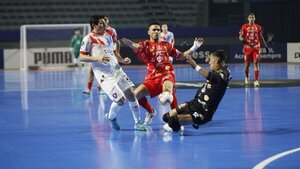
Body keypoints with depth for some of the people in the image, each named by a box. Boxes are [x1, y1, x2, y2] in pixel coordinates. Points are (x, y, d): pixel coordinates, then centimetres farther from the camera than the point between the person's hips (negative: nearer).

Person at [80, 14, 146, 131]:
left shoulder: (108, 36, 17)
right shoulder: (89, 39, -5)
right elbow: (81, 57, -9)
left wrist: (123, 60, 9)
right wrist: (98, 58, -22)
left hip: (117, 70, 7)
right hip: (104, 75, -7)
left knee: (131, 94, -1)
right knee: (120, 100, -13)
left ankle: (138, 122, 12)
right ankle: (111, 117, 18)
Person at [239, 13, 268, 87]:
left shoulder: (258, 27, 7)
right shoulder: (244, 27, 2)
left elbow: (261, 37, 16)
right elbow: (240, 36, 0)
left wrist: (266, 46, 14)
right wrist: (243, 40, -23)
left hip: (256, 47, 1)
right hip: (247, 47, 0)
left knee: (256, 63, -10)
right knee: (246, 64, 6)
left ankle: (256, 81, -12)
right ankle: (247, 77, 35)